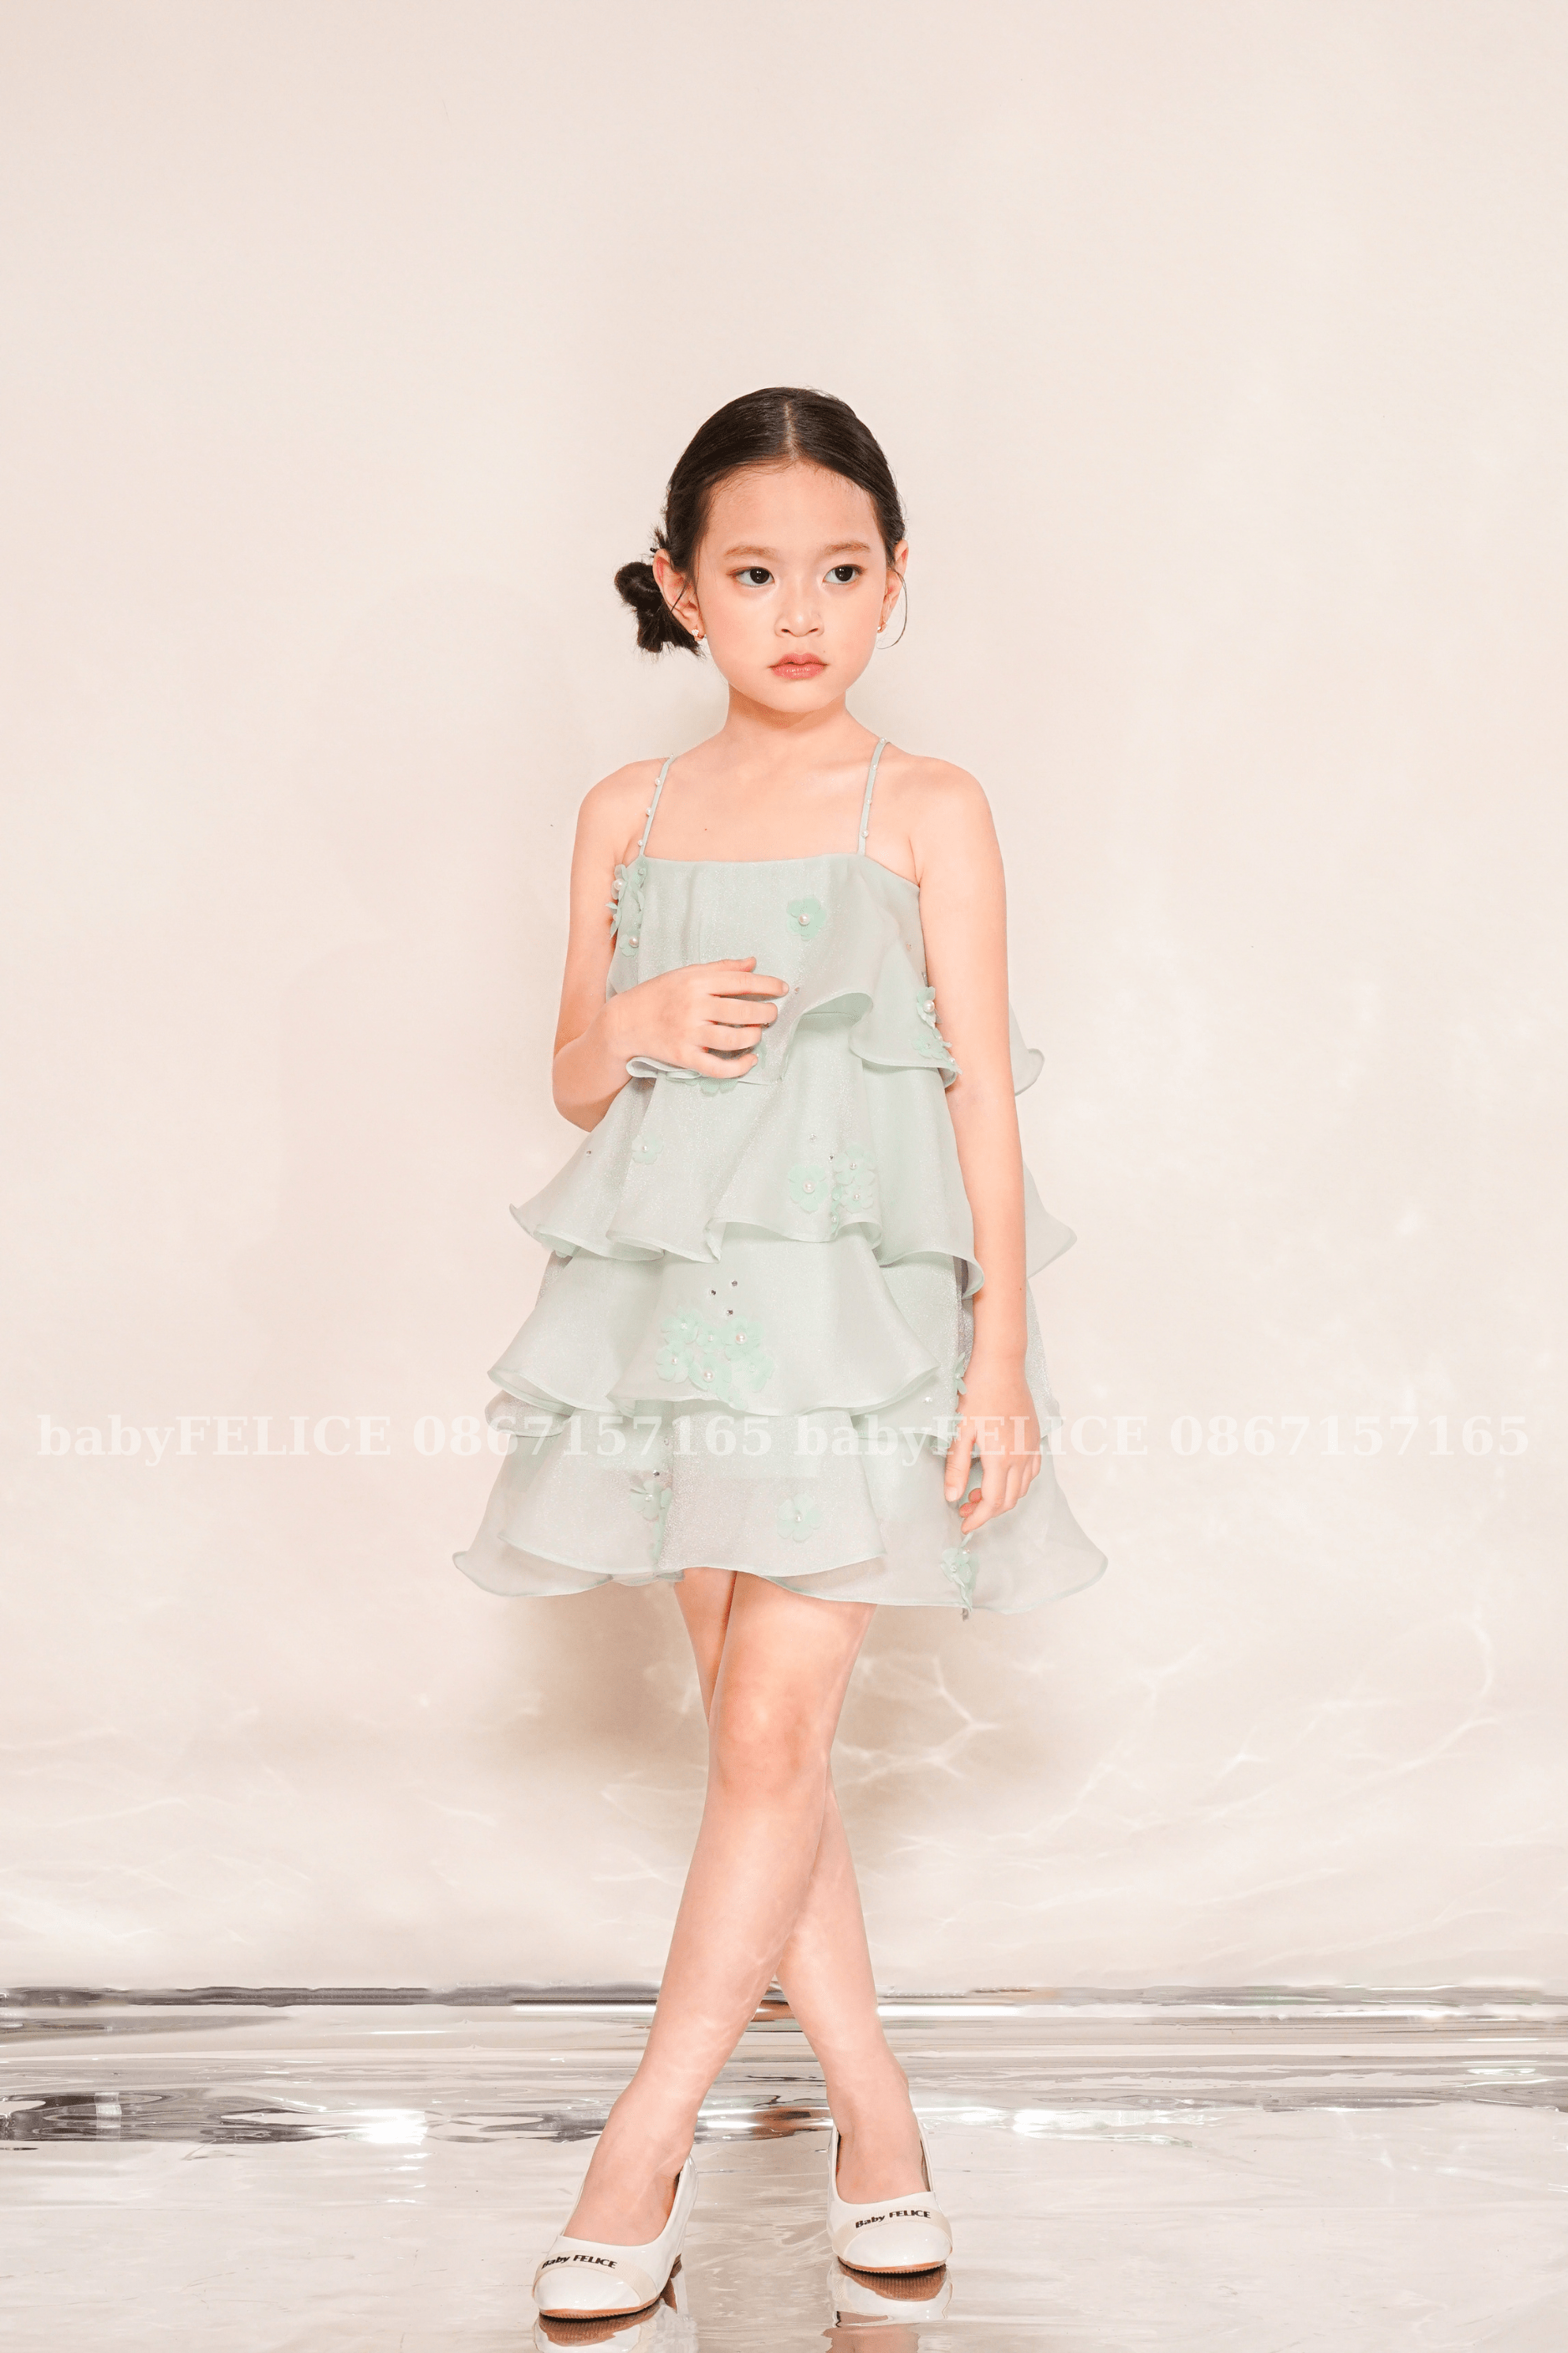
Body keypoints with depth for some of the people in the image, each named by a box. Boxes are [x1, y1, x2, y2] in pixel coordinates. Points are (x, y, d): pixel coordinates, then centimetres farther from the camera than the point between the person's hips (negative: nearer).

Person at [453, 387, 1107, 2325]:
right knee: (757, 1737, 7)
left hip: (860, 1309, -4)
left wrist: (1002, 1356, -7)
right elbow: (574, 1082, 13)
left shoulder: (926, 814, -1)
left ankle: (644, 2145, 4)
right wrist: (640, 1023, -10)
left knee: (771, 1732, -8)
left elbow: (983, 1092, -2)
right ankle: (871, 2112, 21)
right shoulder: (628, 815, 9)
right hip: (674, 1309, 4)